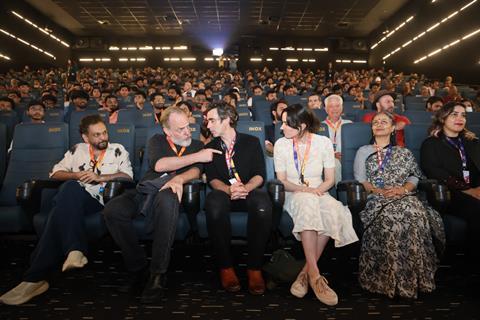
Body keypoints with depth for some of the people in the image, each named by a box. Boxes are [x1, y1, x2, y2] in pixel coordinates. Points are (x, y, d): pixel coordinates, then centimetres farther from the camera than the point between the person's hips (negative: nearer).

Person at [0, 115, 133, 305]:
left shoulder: (118, 150, 15)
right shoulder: (77, 150, 22)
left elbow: (128, 175, 1)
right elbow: (55, 173, 15)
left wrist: (100, 177, -9)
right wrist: (76, 175, -5)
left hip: (100, 199, -2)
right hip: (73, 197, 2)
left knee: (63, 208, -34)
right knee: (71, 187, -36)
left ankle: (36, 277, -34)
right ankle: (74, 251, -44)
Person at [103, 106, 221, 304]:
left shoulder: (197, 145, 17)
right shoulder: (157, 141, 16)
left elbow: (196, 171, -1)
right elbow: (159, 165, -6)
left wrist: (179, 178, -25)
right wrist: (196, 156, -9)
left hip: (169, 193, -2)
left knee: (166, 199, -40)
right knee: (112, 210, -27)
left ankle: (158, 275, -32)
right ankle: (138, 268, -12)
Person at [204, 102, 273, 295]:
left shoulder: (251, 142, 10)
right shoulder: (210, 147, 15)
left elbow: (259, 175, 0)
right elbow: (212, 179, 3)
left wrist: (246, 187, -21)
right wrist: (228, 189, -19)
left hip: (249, 193, 0)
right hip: (224, 194, 1)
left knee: (262, 204, -36)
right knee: (214, 202, -36)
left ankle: (254, 267, -24)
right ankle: (225, 266, -23)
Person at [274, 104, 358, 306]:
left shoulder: (323, 143, 0)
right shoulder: (281, 144, 0)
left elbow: (329, 180, 3)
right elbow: (281, 180, 0)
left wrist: (316, 190, -17)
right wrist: (304, 189, -17)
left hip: (319, 193, 1)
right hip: (294, 195, -1)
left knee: (332, 211, -34)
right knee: (307, 203, -37)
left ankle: (306, 272, -22)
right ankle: (315, 275, -34)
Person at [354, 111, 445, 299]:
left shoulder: (404, 153, 26)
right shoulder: (363, 151, 22)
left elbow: (414, 178, 15)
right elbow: (360, 180, 9)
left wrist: (403, 189, -7)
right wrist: (378, 191, -7)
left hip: (404, 197, 2)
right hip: (377, 199, -1)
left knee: (416, 215, -33)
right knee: (389, 219, -35)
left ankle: (416, 275, -20)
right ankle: (388, 278, -23)